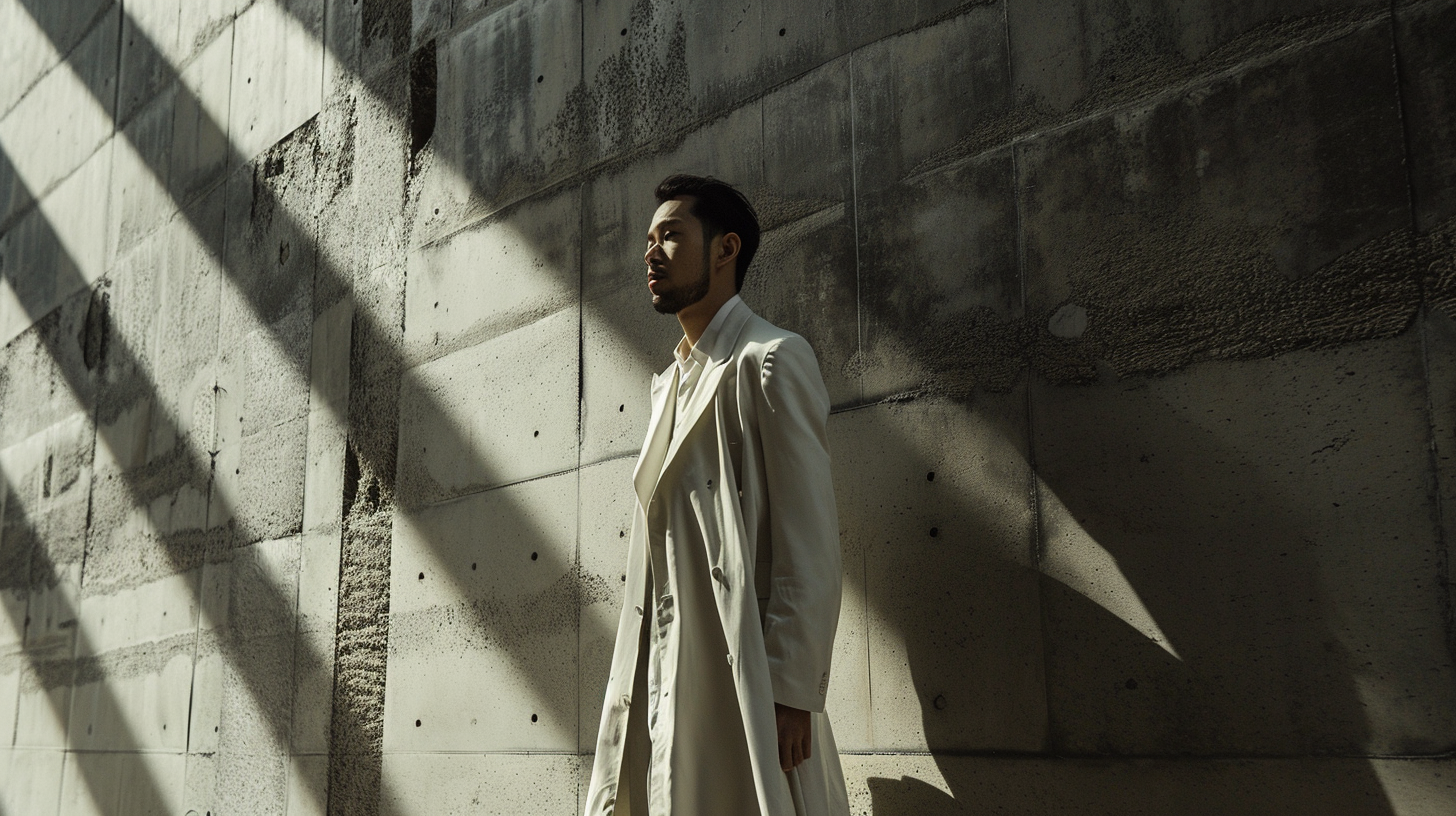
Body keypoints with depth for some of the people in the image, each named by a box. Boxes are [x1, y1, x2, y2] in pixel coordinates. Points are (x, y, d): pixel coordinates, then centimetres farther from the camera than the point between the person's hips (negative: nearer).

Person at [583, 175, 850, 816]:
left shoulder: (772, 360, -4)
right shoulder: (669, 383, 22)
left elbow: (810, 545, -12)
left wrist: (792, 693, -19)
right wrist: (635, 685, 14)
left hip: (739, 672, -7)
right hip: (661, 679, 8)